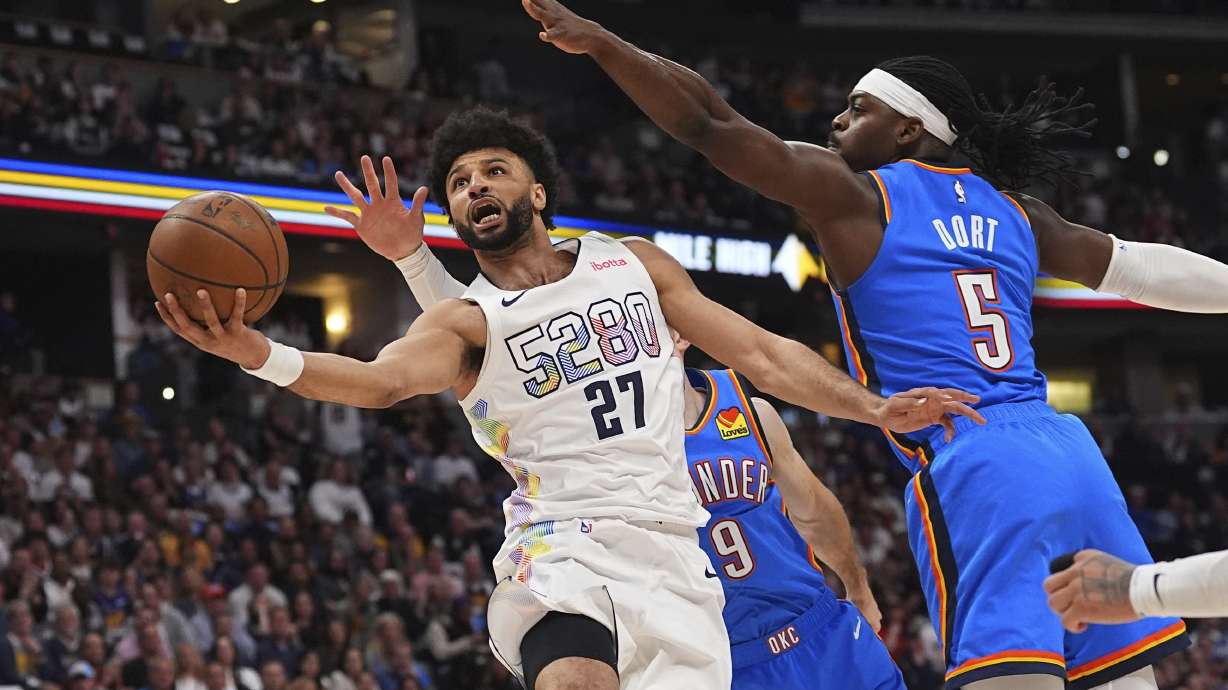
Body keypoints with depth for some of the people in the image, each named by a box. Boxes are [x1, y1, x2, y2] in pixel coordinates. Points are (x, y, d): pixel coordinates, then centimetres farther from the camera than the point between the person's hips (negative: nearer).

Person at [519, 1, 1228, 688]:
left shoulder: (852, 195, 5)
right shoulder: (1011, 210, 21)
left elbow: (709, 123, 1)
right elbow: (1135, 266, 29)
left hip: (969, 467, -7)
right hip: (1066, 452, 7)